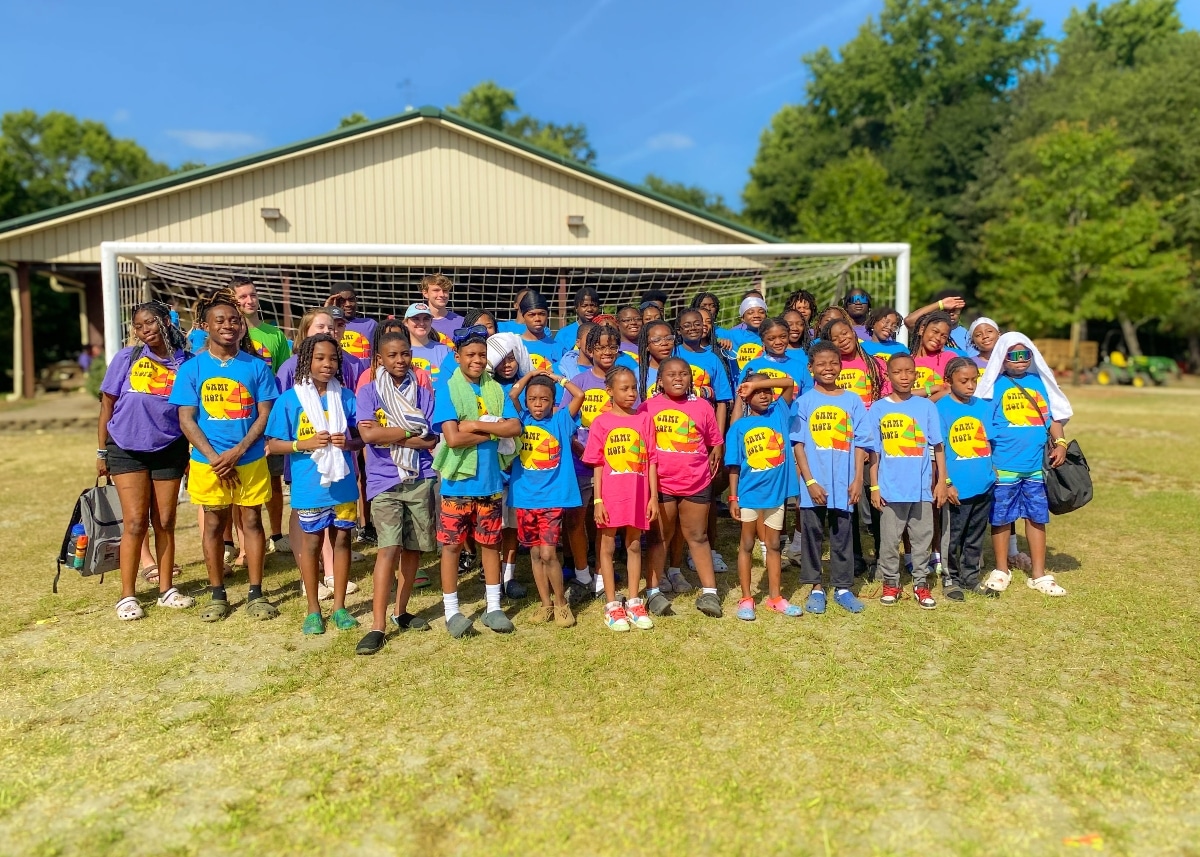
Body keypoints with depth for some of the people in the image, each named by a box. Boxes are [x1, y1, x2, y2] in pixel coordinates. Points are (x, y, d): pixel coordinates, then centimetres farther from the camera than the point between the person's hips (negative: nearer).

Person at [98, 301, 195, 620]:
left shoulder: (185, 363, -1)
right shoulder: (126, 358, -2)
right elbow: (107, 406, 3)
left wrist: (193, 454, 3)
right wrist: (101, 452, 3)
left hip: (170, 450, 1)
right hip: (127, 450, -1)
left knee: (165, 522, 8)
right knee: (135, 523, -2)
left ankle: (166, 589, 20)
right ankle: (127, 596, 10)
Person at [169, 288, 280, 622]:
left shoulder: (256, 367, 0)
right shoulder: (192, 368, 0)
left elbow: (265, 415, -3)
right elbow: (186, 420, -3)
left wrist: (238, 451, -14)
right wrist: (213, 457, -14)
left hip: (250, 460, 0)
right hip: (208, 461, 0)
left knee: (252, 520, 6)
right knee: (214, 523, 9)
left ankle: (256, 594, 16)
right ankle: (217, 595, 22)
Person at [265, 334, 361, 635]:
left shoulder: (346, 397, 0)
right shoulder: (289, 400, -6)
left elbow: (362, 435, 6)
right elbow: (273, 444, -4)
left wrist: (348, 442, -16)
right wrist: (305, 443, -20)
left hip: (343, 485, 2)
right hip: (309, 488, -2)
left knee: (341, 540, 11)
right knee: (311, 544, 10)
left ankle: (339, 606, 26)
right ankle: (313, 609, 25)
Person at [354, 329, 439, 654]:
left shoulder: (424, 394, 7)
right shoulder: (368, 392, 1)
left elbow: (432, 441, 1)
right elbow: (368, 435, -14)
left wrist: (388, 433, -8)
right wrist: (413, 433, -9)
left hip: (420, 479, 3)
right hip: (384, 481, -3)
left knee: (413, 548, 8)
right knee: (389, 548, -11)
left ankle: (401, 612, 25)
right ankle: (378, 626, -6)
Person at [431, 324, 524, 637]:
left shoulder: (496, 388, 5)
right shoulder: (446, 388, -6)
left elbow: (514, 427, -8)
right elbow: (453, 437, -17)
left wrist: (476, 425, -16)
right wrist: (495, 432, -13)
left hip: (491, 480, 3)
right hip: (458, 482, -3)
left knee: (490, 543, 12)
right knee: (452, 545, 6)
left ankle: (493, 607, 25)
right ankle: (451, 611, 20)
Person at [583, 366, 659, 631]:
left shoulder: (644, 419, 1)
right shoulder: (601, 422, -3)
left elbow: (651, 461, 2)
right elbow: (597, 465, -2)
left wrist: (654, 497, -1)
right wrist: (597, 500, -7)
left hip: (638, 495, 2)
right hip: (610, 495, -1)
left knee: (634, 546, 12)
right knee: (607, 547, 7)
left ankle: (634, 602, 23)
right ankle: (612, 605, 19)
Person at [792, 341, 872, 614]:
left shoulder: (852, 401, 5)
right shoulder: (804, 401, 0)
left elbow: (860, 443, 5)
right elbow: (798, 444, -3)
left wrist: (857, 480, -3)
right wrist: (810, 481, -10)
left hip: (843, 482, 1)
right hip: (813, 482, -1)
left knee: (842, 535, 9)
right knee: (812, 533, 6)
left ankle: (843, 587, 21)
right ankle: (815, 588, 18)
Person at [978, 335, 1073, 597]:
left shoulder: (1040, 381, 10)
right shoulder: (994, 384, -1)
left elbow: (1055, 415, 14)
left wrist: (1059, 442, -2)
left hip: (1037, 464, 3)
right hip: (1003, 465, -3)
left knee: (1037, 517, 8)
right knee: (1001, 517, 6)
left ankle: (1039, 574, 20)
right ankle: (1001, 571, 22)